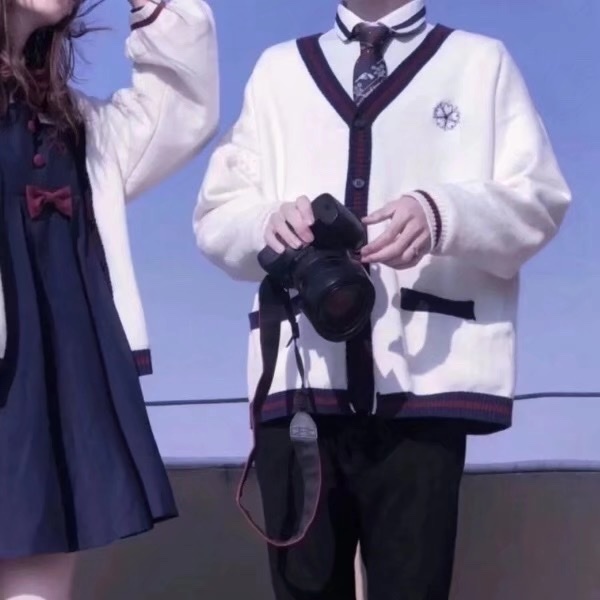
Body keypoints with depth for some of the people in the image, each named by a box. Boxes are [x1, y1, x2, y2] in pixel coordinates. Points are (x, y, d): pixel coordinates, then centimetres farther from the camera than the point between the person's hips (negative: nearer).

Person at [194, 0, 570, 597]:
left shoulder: (480, 61, 18)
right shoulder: (277, 69, 23)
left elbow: (539, 197, 6)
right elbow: (217, 215, 16)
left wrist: (444, 215, -16)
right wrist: (270, 222, -9)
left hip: (425, 376, -2)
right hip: (299, 374, 2)